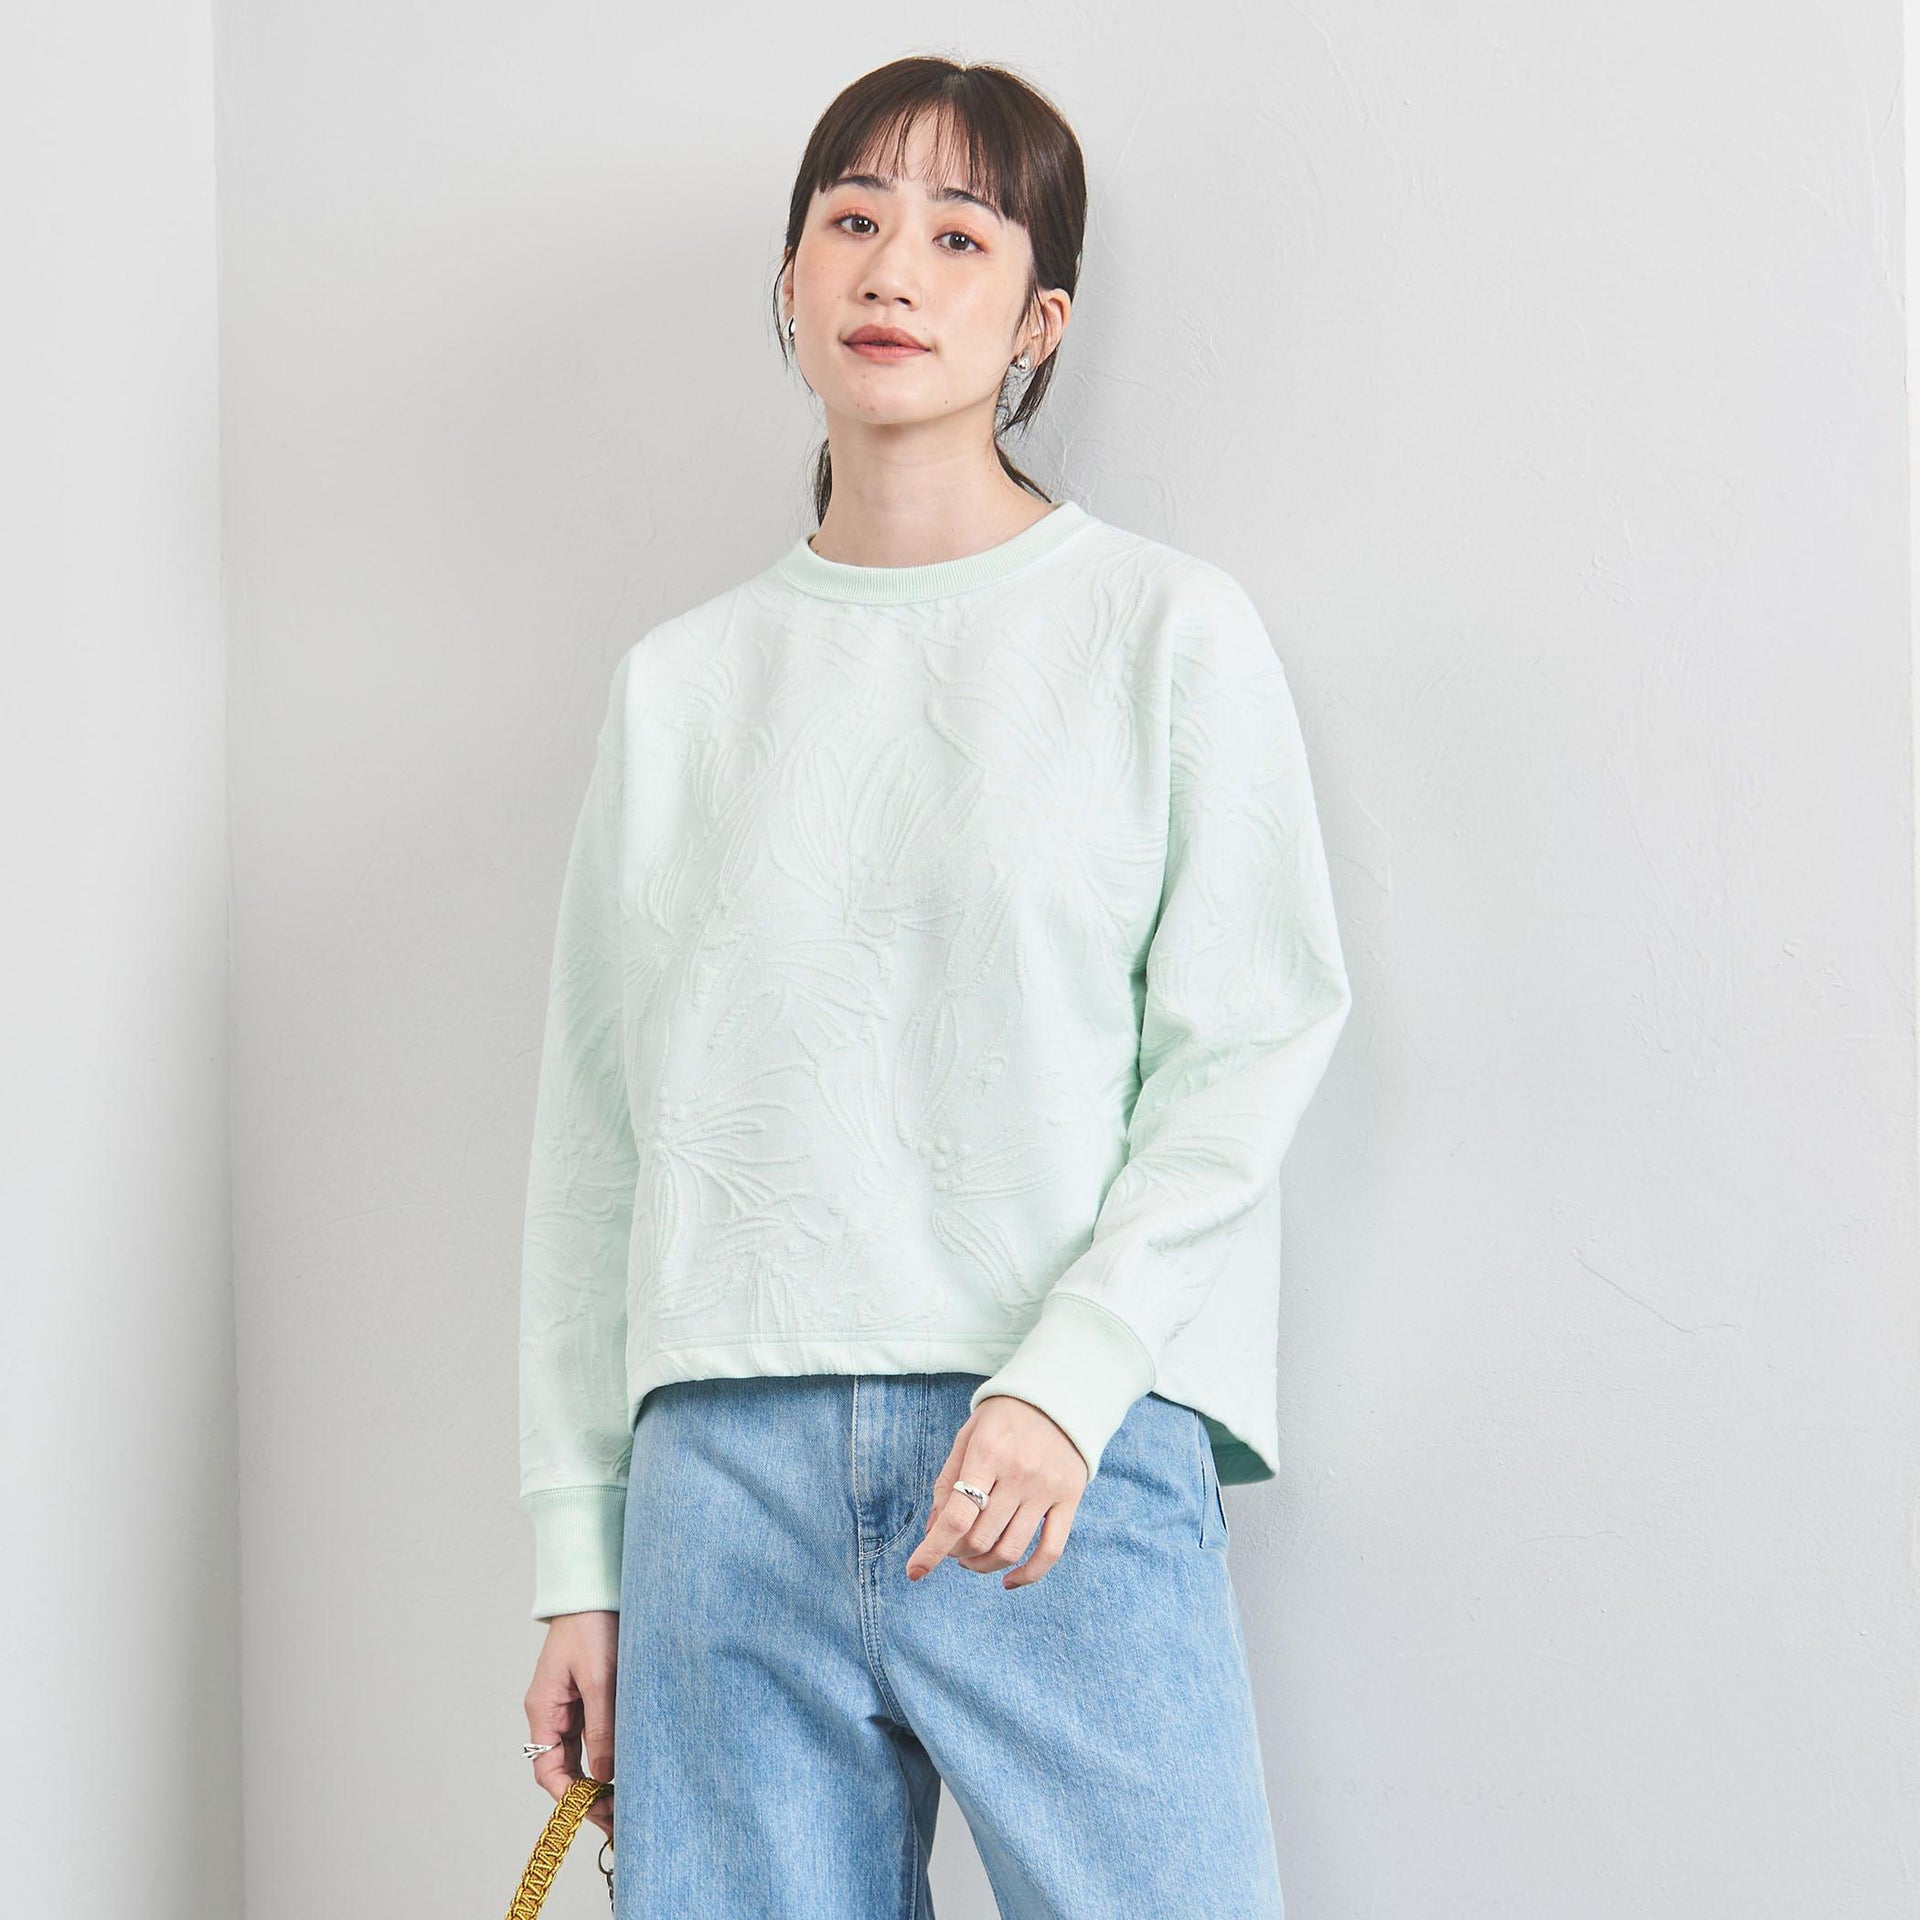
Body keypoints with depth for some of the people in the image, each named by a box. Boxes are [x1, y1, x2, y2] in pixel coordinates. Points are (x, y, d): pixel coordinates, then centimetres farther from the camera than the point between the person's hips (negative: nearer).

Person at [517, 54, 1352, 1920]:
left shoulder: (1167, 629, 5)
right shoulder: (677, 681, 14)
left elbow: (1249, 1048, -1)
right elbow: (597, 1129, 13)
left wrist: (1065, 1379, -14)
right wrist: (578, 1554, 9)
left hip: (1077, 1470, -2)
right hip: (727, 1467, 3)